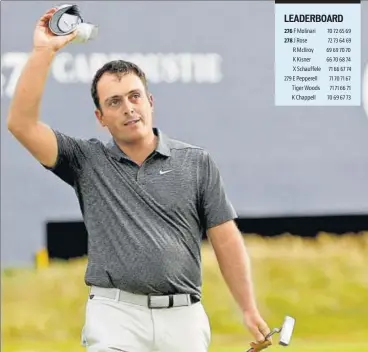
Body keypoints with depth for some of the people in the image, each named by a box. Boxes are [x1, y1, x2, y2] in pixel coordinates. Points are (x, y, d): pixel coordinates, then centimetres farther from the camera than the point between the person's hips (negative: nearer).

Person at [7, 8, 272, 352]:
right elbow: (21, 124, -3)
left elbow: (226, 239, 7)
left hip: (183, 316, 1)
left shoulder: (197, 162, 9)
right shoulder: (87, 161, 8)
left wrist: (249, 311, 0)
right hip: (115, 315, -1)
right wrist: (44, 50, -6)